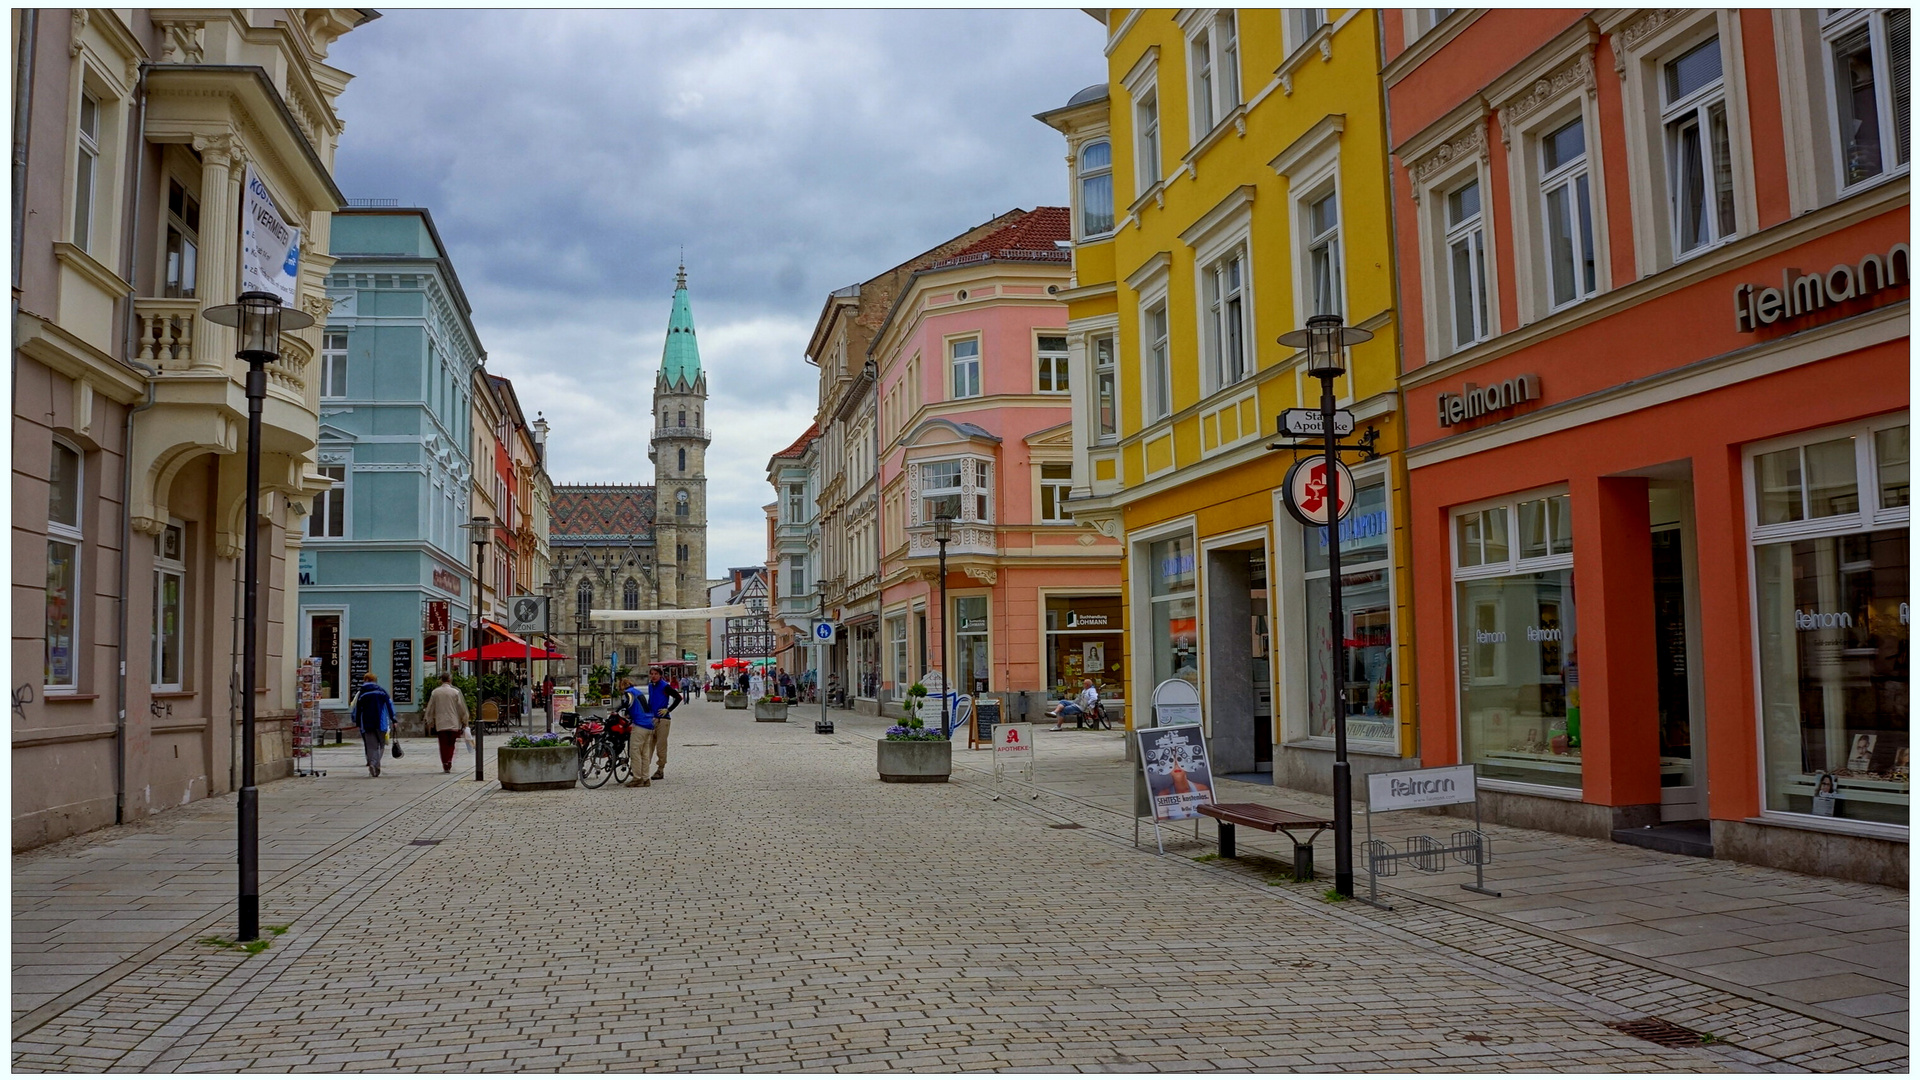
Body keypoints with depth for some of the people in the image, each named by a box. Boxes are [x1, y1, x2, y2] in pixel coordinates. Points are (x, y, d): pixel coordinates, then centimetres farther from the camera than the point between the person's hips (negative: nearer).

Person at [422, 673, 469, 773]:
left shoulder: (435, 692, 1)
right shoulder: (455, 692, -4)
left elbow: (430, 709, 7)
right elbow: (462, 708, 0)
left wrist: (430, 723, 17)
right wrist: (464, 722, 10)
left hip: (440, 724, 1)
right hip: (453, 723, -1)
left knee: (443, 745, 5)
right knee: (451, 744, 10)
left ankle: (445, 765, 0)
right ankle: (449, 761, -7)